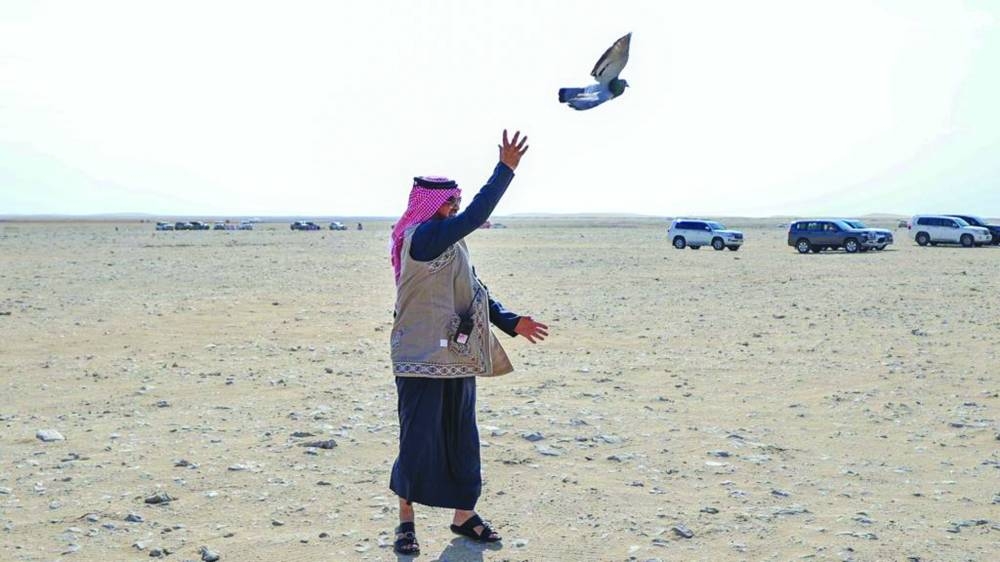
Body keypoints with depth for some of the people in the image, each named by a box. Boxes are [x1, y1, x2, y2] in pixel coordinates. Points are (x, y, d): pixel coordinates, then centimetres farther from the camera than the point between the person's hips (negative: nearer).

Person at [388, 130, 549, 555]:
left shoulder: (446, 244, 13)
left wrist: (511, 322, 4)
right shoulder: (422, 238, -15)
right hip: (422, 360, -9)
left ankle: (464, 516, 23)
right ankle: (406, 522, 14)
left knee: (462, 440, 13)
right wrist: (506, 168, -22)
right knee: (419, 441, -1)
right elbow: (475, 216, -25)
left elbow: (472, 292, 15)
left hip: (457, 358, 9)